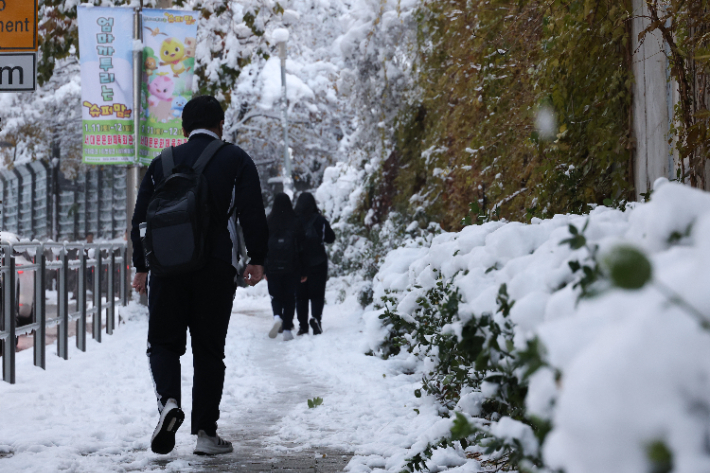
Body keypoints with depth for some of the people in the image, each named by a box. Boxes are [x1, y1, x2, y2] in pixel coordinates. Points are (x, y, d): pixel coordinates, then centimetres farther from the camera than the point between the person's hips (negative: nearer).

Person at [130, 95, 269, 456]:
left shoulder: (162, 163, 11)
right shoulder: (236, 160, 3)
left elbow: (141, 218, 11)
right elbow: (253, 214, -5)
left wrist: (141, 267, 18)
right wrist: (257, 260, 4)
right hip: (215, 269, -1)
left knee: (163, 342, 10)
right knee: (209, 349, 7)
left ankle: (168, 402, -17)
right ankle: (205, 432, 5)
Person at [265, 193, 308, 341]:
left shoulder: (268, 223, 0)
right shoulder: (295, 223, -1)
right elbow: (302, 247, 0)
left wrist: (264, 269, 8)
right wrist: (303, 271, 5)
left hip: (273, 267, 0)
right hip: (292, 268, 0)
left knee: (276, 296, 11)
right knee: (290, 297, 7)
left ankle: (277, 316, -19)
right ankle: (287, 330, 2)